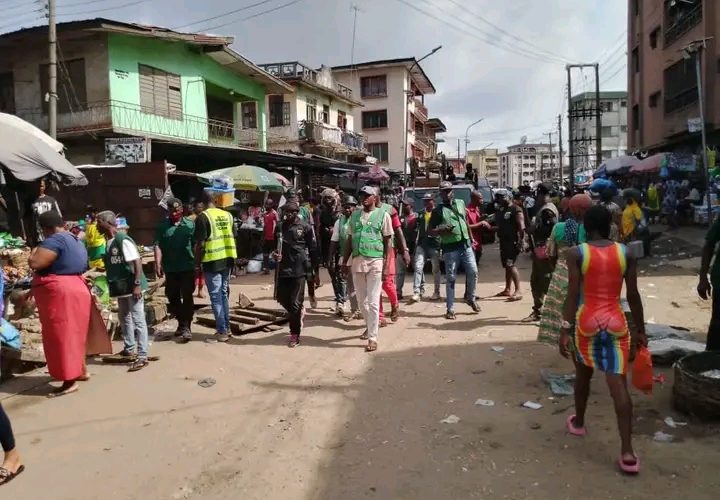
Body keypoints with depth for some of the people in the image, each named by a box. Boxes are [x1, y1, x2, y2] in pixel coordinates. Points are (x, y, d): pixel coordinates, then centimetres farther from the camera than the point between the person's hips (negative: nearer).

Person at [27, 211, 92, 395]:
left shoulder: (56, 240, -15)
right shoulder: (77, 242, 17)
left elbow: (34, 263, -22)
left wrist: (35, 251, 0)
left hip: (60, 294, -10)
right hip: (76, 290, 10)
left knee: (61, 336, -4)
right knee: (73, 334, 19)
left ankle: (70, 381, -1)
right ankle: (81, 371, 29)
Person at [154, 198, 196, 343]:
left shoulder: (190, 224, 0)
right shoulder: (162, 226, 4)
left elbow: (196, 245, 0)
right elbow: (158, 245, -1)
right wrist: (158, 263, -11)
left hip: (187, 267, -3)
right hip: (170, 269, 3)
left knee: (187, 297, -4)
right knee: (173, 298, 12)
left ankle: (186, 327, 1)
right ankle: (181, 323, 28)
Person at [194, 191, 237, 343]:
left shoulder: (203, 217, -11)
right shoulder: (227, 215, 7)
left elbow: (201, 244, -14)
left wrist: (197, 263, -4)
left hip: (212, 262, -6)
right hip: (227, 260, 6)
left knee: (216, 297, 0)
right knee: (224, 294, 16)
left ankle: (222, 332, 4)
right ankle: (226, 328, 22)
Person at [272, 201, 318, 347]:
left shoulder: (305, 227, -3)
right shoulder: (280, 226, 8)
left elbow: (313, 250, 0)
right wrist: (274, 254, -4)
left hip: (299, 270, -4)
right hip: (283, 269, 5)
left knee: (295, 303, -1)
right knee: (282, 298, 8)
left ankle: (295, 334, 13)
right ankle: (299, 311, 38)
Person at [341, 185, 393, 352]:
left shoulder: (383, 215, -2)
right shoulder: (354, 215, 12)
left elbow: (388, 242, -3)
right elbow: (350, 240, 16)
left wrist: (386, 265, -9)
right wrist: (344, 262, 12)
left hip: (375, 262, -5)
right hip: (357, 261, 5)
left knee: (373, 301, -6)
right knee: (361, 300, 14)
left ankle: (372, 338, -1)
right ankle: (370, 326, 35)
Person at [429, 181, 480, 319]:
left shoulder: (461, 203, 11)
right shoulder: (438, 211, -3)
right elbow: (430, 231, -3)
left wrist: (471, 238, 20)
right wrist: (441, 231, -21)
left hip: (466, 244, 4)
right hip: (450, 248, -4)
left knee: (473, 272, 2)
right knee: (451, 278, -1)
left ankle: (470, 298, 27)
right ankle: (450, 308, 6)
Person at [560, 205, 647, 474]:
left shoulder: (576, 254, -6)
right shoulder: (626, 253, 2)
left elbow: (573, 295, -11)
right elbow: (633, 296, 3)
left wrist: (565, 329, -9)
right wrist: (641, 330, 12)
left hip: (587, 321, -1)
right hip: (615, 322, 1)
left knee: (583, 375, 20)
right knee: (619, 384, -2)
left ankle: (578, 422, 40)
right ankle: (627, 451, -4)